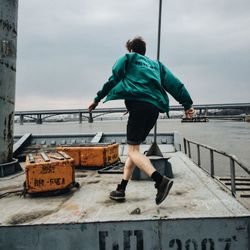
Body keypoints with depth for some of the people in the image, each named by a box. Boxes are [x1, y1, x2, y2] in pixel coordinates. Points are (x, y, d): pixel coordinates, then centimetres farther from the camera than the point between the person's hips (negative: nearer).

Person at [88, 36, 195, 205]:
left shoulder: (127, 58, 19)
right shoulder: (156, 64, 29)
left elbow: (113, 80, 10)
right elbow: (174, 83, 18)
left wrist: (97, 99, 17)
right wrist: (187, 104, 13)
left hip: (138, 104, -6)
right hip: (155, 107, 6)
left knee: (133, 150, -6)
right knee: (134, 147, 12)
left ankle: (161, 180, -26)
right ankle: (121, 190, 14)